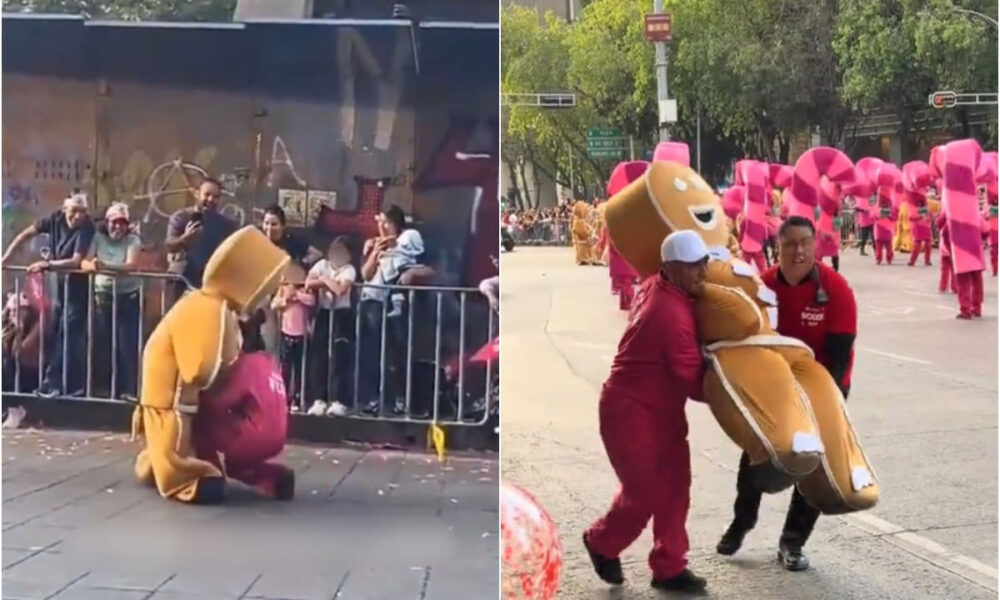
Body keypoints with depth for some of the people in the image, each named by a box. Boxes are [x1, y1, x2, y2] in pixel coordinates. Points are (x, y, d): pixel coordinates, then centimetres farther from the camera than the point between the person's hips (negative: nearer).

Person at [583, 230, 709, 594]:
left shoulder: (658, 287, 2)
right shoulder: (673, 314, -27)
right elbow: (693, 381, -21)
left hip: (663, 407, 10)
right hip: (630, 410, -10)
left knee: (675, 486, 9)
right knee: (645, 492, -1)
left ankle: (669, 567, 17)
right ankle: (602, 543, 26)